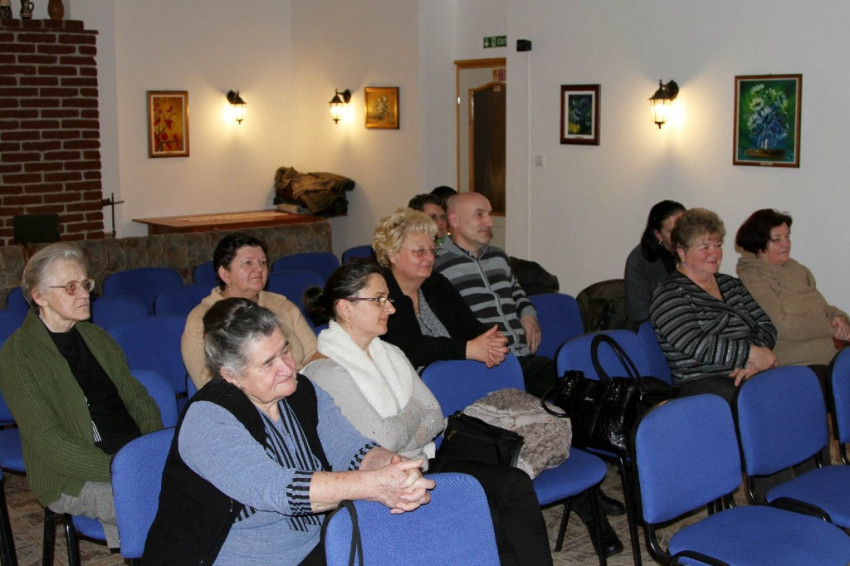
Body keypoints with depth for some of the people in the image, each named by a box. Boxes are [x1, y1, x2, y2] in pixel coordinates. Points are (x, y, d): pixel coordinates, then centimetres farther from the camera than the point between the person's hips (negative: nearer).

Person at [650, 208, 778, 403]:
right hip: (700, 384, -7)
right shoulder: (670, 294, -1)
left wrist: (752, 360, -7)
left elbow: (766, 326, 14)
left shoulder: (730, 284, 22)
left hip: (746, 374, 7)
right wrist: (753, 353, -11)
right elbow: (695, 345, -14)